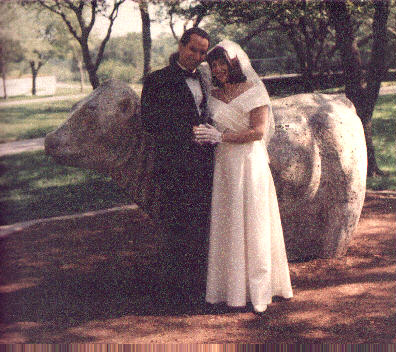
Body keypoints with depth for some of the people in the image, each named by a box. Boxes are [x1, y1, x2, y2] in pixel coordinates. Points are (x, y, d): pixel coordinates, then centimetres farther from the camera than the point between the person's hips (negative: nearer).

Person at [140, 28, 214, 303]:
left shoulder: (202, 81, 19)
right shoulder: (158, 81, -3)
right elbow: (150, 122, -8)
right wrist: (188, 133, -8)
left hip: (202, 165, 7)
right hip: (175, 164, -7)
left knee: (201, 225, 11)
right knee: (179, 226, -2)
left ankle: (197, 281, 23)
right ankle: (178, 284, 9)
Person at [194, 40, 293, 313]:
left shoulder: (253, 91, -4)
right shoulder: (214, 96, 13)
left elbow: (258, 131, -13)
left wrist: (221, 137, -15)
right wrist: (206, 137, -2)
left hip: (250, 162, -5)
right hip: (224, 165, 5)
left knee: (252, 224, -1)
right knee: (225, 226, 5)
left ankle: (258, 288, 9)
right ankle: (231, 286, 13)